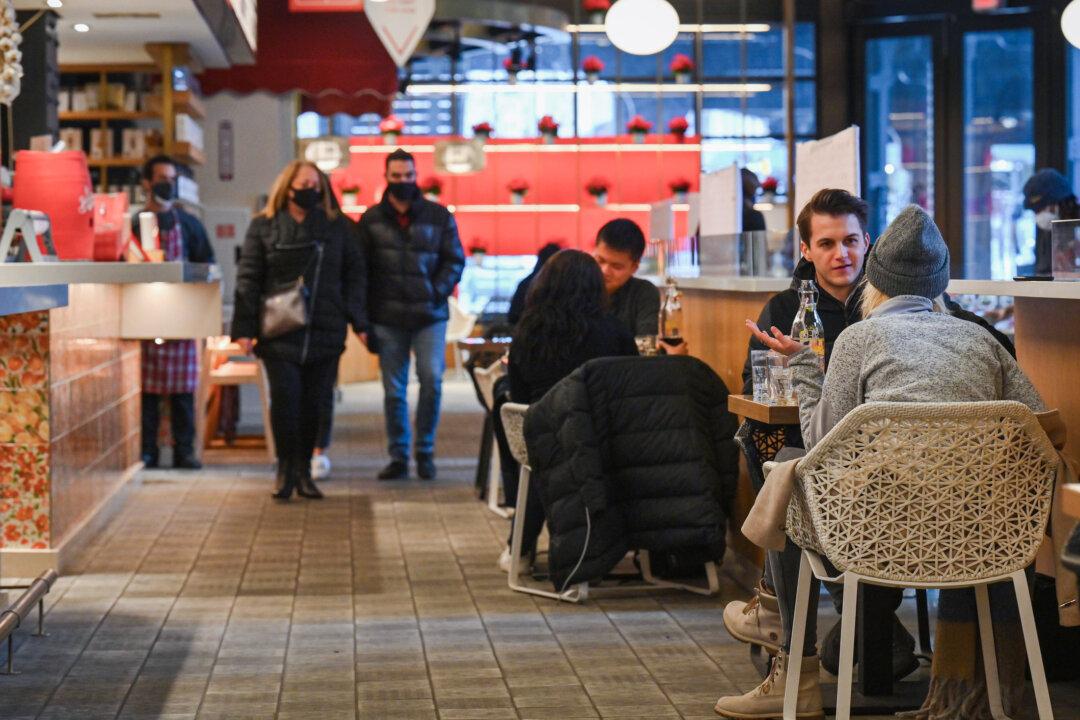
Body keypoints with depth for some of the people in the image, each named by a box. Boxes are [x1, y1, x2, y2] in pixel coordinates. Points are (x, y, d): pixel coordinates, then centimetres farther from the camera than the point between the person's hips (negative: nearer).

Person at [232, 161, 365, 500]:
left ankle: (304, 471, 14)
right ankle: (285, 470, 3)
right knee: (284, 397, -10)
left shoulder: (338, 227, 10)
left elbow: (354, 275, 10)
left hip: (325, 332, 2)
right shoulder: (263, 227, 7)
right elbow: (248, 279, 4)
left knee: (314, 402, 3)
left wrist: (359, 322, 1)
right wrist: (244, 328, -4)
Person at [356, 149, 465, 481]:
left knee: (432, 378, -11)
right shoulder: (372, 220, 8)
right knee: (393, 390, 4)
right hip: (387, 319, 1)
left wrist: (437, 292, -7)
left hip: (430, 316, -1)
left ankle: (425, 451, 4)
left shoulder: (438, 216, 6)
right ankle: (398, 457, 13)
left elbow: (455, 260, 9)